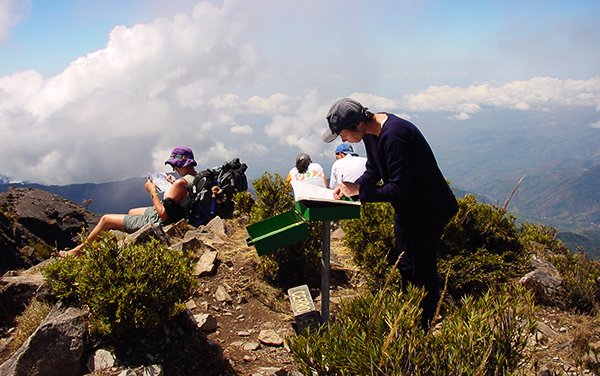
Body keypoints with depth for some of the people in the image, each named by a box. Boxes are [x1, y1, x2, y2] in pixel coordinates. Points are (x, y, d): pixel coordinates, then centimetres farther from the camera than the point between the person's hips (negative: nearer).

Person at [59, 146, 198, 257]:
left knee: (106, 219, 3)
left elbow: (163, 215, -31)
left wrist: (153, 191, -21)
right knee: (131, 212, 34)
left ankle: (79, 250, 24)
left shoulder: (181, 183, -32)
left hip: (155, 222, -10)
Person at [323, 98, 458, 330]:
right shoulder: (371, 131, -2)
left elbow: (399, 189, -31)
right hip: (406, 209, 10)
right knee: (405, 267, 19)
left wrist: (359, 191, -22)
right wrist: (352, 185, -8)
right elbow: (373, 171, 10)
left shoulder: (394, 136, -31)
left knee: (423, 273, 0)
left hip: (428, 210, -9)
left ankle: (422, 331, 15)